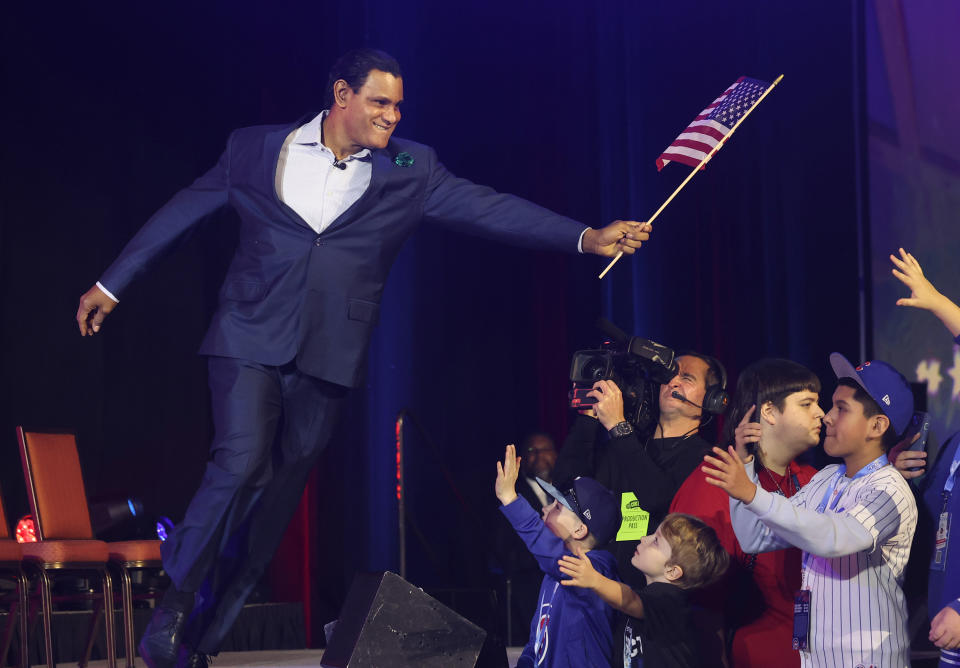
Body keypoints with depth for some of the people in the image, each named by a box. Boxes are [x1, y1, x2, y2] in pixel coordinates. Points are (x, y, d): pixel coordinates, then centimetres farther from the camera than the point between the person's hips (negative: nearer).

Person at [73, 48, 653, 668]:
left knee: (278, 491, 5)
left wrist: (586, 237, -14)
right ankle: (173, 607, -3)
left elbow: (488, 208, -3)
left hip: (328, 357, 2)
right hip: (250, 338, -2)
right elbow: (182, 211, 9)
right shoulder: (255, 149, 1)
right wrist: (112, 284, 12)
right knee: (241, 461, -19)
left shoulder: (411, 170, 3)